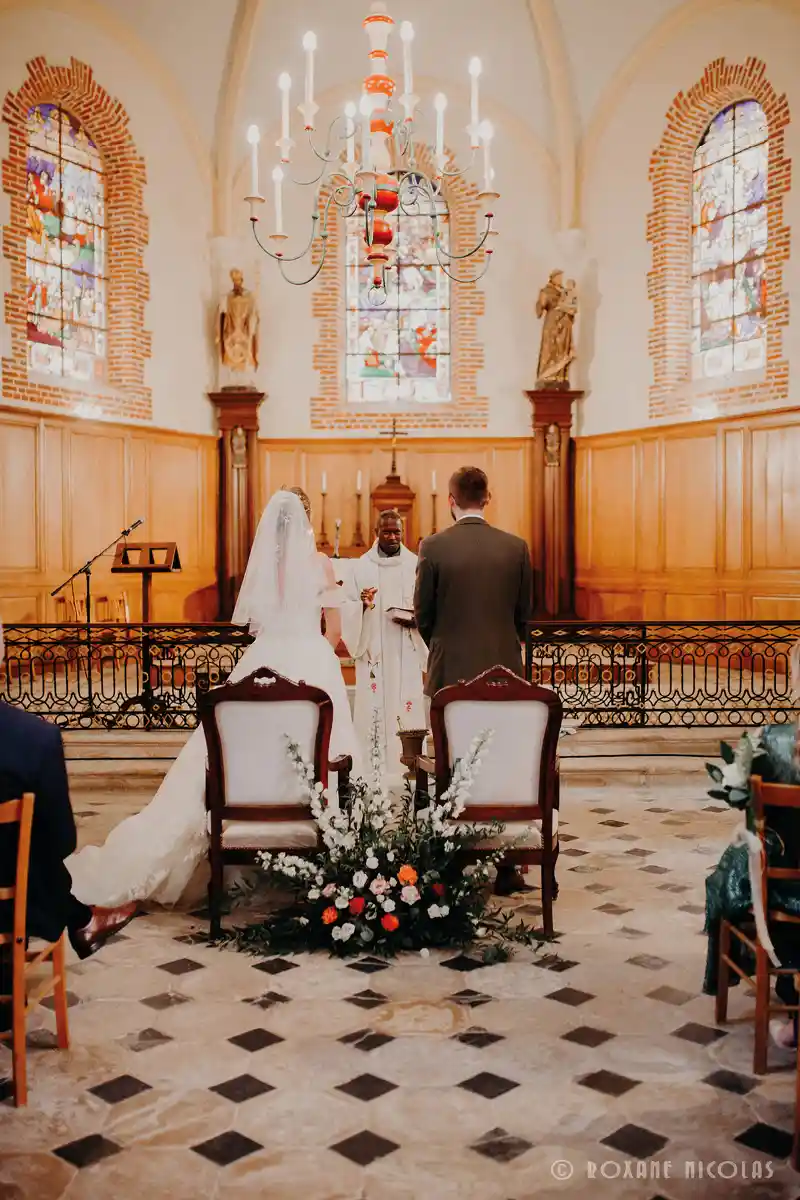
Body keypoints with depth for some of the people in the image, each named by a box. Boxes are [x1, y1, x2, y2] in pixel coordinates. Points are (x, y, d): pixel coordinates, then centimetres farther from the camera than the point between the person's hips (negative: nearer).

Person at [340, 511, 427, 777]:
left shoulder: (415, 565, 4)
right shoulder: (362, 566, 5)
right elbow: (347, 607, 2)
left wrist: (416, 620, -14)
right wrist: (362, 604, -19)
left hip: (405, 652, 0)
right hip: (373, 651, 0)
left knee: (407, 706, -1)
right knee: (372, 708, -1)